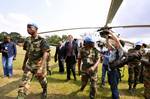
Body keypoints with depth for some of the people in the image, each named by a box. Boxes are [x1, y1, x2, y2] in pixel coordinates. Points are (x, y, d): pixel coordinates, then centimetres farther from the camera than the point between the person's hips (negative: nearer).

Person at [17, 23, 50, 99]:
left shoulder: (41, 40, -15)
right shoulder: (27, 40, 3)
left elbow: (45, 54, -22)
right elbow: (27, 52, 14)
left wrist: (41, 68, -32)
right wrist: (24, 64, 19)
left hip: (39, 65, -4)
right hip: (29, 65, 4)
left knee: (43, 82, 17)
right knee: (23, 84, -4)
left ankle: (44, 92, 47)